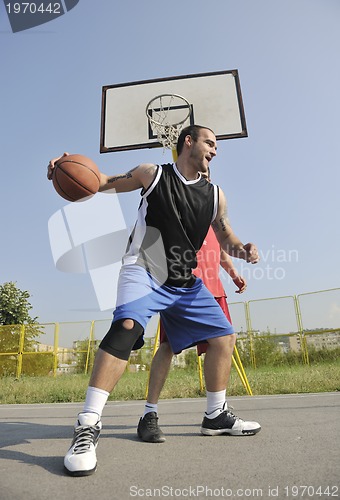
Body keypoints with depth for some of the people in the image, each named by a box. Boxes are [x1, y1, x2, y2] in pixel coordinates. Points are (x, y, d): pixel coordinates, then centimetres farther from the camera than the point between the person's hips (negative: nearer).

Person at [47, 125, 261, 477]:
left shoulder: (215, 194, 7)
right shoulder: (153, 174, -2)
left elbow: (225, 237, 12)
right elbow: (105, 182, 4)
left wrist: (240, 249, -12)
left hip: (186, 282, 6)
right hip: (143, 272, -5)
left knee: (223, 338, 6)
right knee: (126, 326, -32)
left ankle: (216, 416, 25)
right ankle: (87, 427, -22)